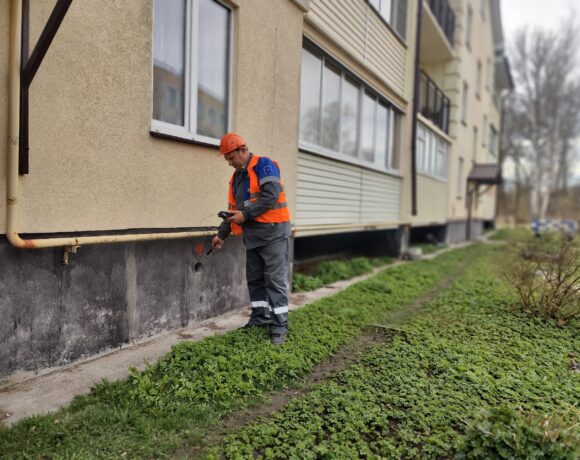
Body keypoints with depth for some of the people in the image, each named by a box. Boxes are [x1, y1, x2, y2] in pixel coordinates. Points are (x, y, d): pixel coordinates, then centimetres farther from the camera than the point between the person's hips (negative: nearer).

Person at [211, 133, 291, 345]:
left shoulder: (263, 165, -7)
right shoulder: (236, 177, 18)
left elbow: (271, 195, -20)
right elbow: (233, 209, 23)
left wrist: (245, 214, -19)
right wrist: (221, 234, 19)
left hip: (272, 232, -8)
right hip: (252, 236, 8)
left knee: (275, 279, -6)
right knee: (254, 279, 11)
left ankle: (279, 325, -1)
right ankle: (260, 317, 24)